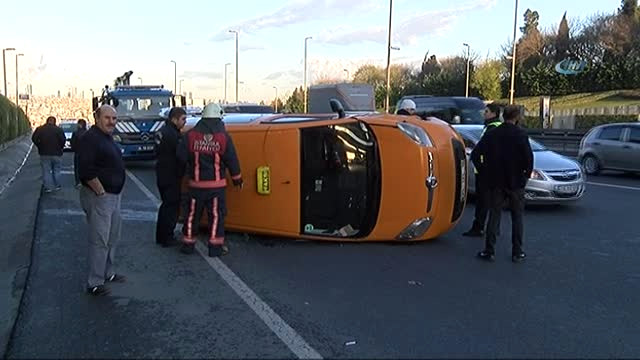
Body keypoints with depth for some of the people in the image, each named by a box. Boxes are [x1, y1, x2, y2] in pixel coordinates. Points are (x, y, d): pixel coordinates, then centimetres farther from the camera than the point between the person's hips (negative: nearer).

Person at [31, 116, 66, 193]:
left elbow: (34, 139, -5)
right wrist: (60, 148, 2)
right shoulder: (59, 129, -7)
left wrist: (40, 146, 6)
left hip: (44, 154, 1)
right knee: (56, 170, 12)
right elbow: (63, 140, -13)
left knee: (46, 171, 6)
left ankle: (48, 187, 4)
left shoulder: (40, 129, -1)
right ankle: (57, 186, 16)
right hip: (56, 154, 0)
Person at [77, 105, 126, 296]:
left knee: (113, 238, 20)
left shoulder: (107, 137, 14)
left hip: (113, 195, 10)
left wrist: (115, 192, 15)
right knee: (99, 241, -4)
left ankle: (108, 272, 34)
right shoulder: (90, 138, -17)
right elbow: (86, 171, -25)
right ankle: (94, 283, 5)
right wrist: (101, 192, -20)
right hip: (99, 196, -10)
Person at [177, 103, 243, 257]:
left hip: (196, 183, 2)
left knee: (192, 213, 13)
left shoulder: (190, 135, -4)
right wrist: (237, 179, 11)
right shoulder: (224, 137, -7)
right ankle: (215, 246, 7)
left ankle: (188, 244, 20)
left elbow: (181, 156, -1)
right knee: (216, 215, 5)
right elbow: (232, 160, -2)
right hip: (216, 184, -2)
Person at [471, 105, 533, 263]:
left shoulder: (492, 134, 0)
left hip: (496, 182, 2)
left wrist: (485, 172, 7)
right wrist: (527, 173, -2)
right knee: (517, 217, 9)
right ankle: (517, 252, 12)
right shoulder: (520, 134, -10)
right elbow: (528, 156, -19)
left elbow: (475, 154, -2)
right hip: (516, 182, -2)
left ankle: (489, 251, 9)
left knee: (494, 215, 9)